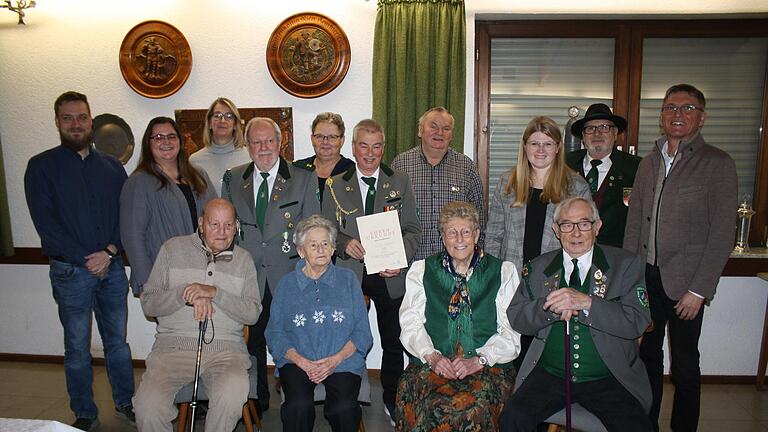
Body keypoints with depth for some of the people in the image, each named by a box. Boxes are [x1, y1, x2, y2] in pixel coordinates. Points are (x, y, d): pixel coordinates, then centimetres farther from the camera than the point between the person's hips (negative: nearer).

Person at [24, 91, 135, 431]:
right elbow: (45, 222, -8)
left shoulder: (112, 166, 9)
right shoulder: (41, 166, 0)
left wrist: (109, 252, -11)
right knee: (77, 349, 8)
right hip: (70, 271, -2)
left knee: (117, 340, 12)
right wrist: (85, 259, -13)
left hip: (112, 268, 3)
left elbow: (126, 216, 4)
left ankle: (125, 403, 27)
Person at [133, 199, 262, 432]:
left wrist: (215, 292, -11)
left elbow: (252, 314, 2)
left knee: (232, 397, -30)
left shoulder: (243, 259, 11)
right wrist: (186, 293, -11)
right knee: (148, 405, -27)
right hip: (174, 343, 0)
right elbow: (148, 304, 6)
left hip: (226, 347, 0)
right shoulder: (173, 248, 9)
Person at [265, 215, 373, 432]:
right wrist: (301, 361, -11)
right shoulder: (286, 283, 13)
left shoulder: (348, 279, 13)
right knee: (299, 406, -29)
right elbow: (275, 333, 6)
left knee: (344, 408, -27)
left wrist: (336, 359, -9)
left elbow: (362, 332, 8)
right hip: (298, 361, 0)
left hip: (343, 361, 0)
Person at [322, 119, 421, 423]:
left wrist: (400, 259, -14)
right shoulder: (335, 186, 5)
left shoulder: (400, 183, 5)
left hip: (390, 275, 1)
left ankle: (392, 398, 32)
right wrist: (345, 243, -15)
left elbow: (412, 229, 3)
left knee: (393, 341, 12)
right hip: (349, 273, 0)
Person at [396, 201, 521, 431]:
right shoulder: (421, 270, 14)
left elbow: (511, 332, 4)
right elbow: (410, 324, 6)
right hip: (432, 365, 1)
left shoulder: (504, 272, 11)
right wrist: (431, 356, -11)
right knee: (431, 407, -30)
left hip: (487, 366, 0)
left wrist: (478, 360, -11)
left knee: (473, 407, -30)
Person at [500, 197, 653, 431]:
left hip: (608, 379, 0)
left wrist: (586, 302, -21)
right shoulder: (538, 268, 8)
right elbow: (515, 318, 3)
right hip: (550, 375, 1)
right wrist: (550, 308, -16)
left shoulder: (626, 264, 2)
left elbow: (638, 322, -8)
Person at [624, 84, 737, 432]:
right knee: (647, 357, 15)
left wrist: (699, 290, -13)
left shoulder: (718, 164, -6)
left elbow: (722, 233, -10)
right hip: (645, 278, 5)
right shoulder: (649, 163, 10)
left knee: (684, 366, 7)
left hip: (684, 284, -4)